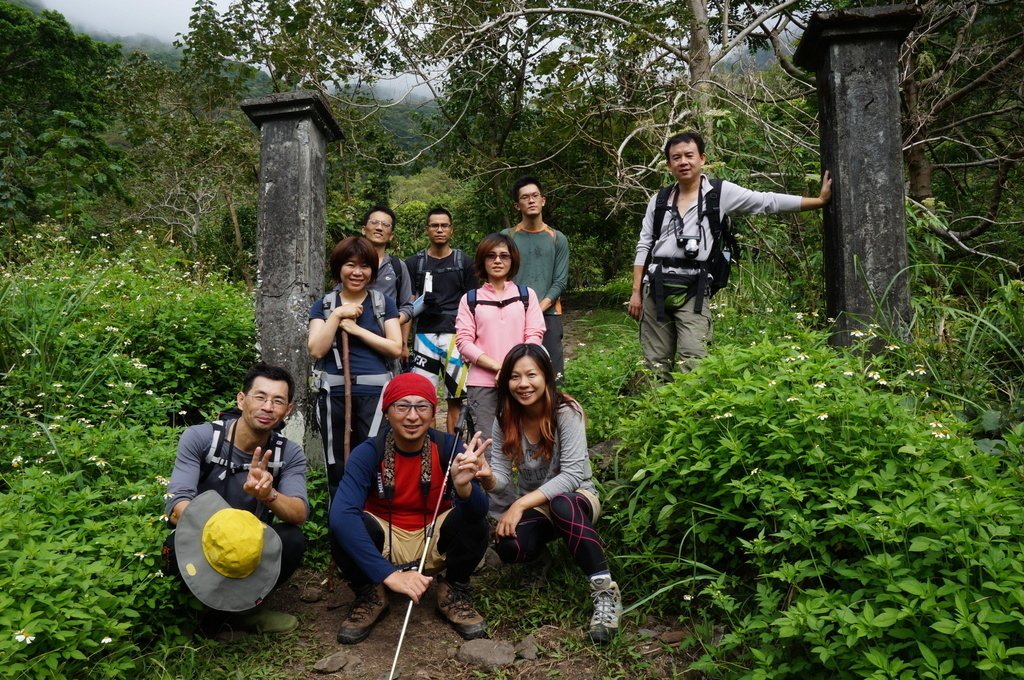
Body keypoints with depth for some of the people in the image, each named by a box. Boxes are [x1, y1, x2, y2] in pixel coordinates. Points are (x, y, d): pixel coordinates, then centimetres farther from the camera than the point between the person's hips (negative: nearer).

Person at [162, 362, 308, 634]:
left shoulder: (290, 454, -11)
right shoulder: (199, 437, -16)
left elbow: (299, 514, -24)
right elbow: (176, 503, -25)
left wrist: (269, 495, -47)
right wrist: (213, 527, -46)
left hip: (251, 549, 1)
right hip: (200, 544, -1)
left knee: (292, 540, -29)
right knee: (178, 546, -34)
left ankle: (242, 605, -2)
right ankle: (240, 610, -7)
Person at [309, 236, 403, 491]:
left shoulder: (384, 304, 8)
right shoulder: (323, 306, 9)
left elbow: (396, 348, -2)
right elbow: (316, 350, -3)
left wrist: (356, 329, -8)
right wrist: (337, 315, -10)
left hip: (374, 393, -1)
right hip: (334, 394, 1)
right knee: (337, 468, 9)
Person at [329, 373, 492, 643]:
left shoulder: (448, 447, -16)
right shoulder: (368, 453, -20)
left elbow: (479, 510, -24)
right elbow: (341, 515, -35)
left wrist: (464, 486, -49)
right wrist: (389, 574, -45)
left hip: (435, 542, 1)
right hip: (383, 543, 0)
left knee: (472, 520, -28)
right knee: (344, 526, -30)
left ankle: (454, 593, -1)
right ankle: (370, 596, -1)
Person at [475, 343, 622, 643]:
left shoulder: (566, 411, -21)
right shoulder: (505, 420, -8)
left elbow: (573, 475, -26)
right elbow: (501, 478, -9)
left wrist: (520, 504, -29)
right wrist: (486, 476, -34)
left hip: (577, 498, -4)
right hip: (533, 506, 4)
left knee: (562, 505, -40)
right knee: (509, 548, -28)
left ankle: (605, 590, -27)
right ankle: (547, 540, 10)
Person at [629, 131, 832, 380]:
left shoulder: (720, 192, 5)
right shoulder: (659, 200, 12)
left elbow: (768, 201, 6)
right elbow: (644, 246, 12)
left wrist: (819, 200, 3)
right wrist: (636, 291, 6)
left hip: (693, 289, -3)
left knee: (692, 361, -16)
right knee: (656, 363, 3)